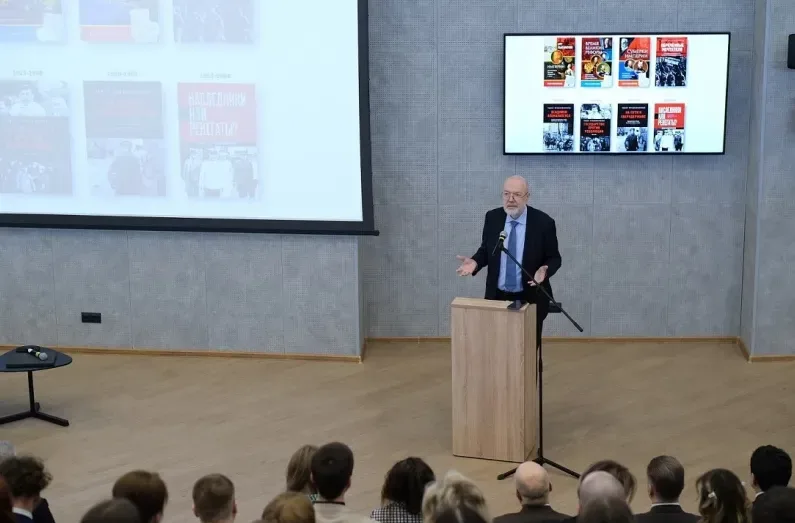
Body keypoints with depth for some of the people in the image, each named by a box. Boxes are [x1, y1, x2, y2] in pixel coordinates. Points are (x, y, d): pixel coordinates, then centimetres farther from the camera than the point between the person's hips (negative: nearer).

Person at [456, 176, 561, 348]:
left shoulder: (543, 222, -11)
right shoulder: (492, 218, -2)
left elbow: (554, 258, -3)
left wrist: (545, 270, -24)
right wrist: (475, 262, -12)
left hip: (530, 299, -2)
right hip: (497, 297, 3)